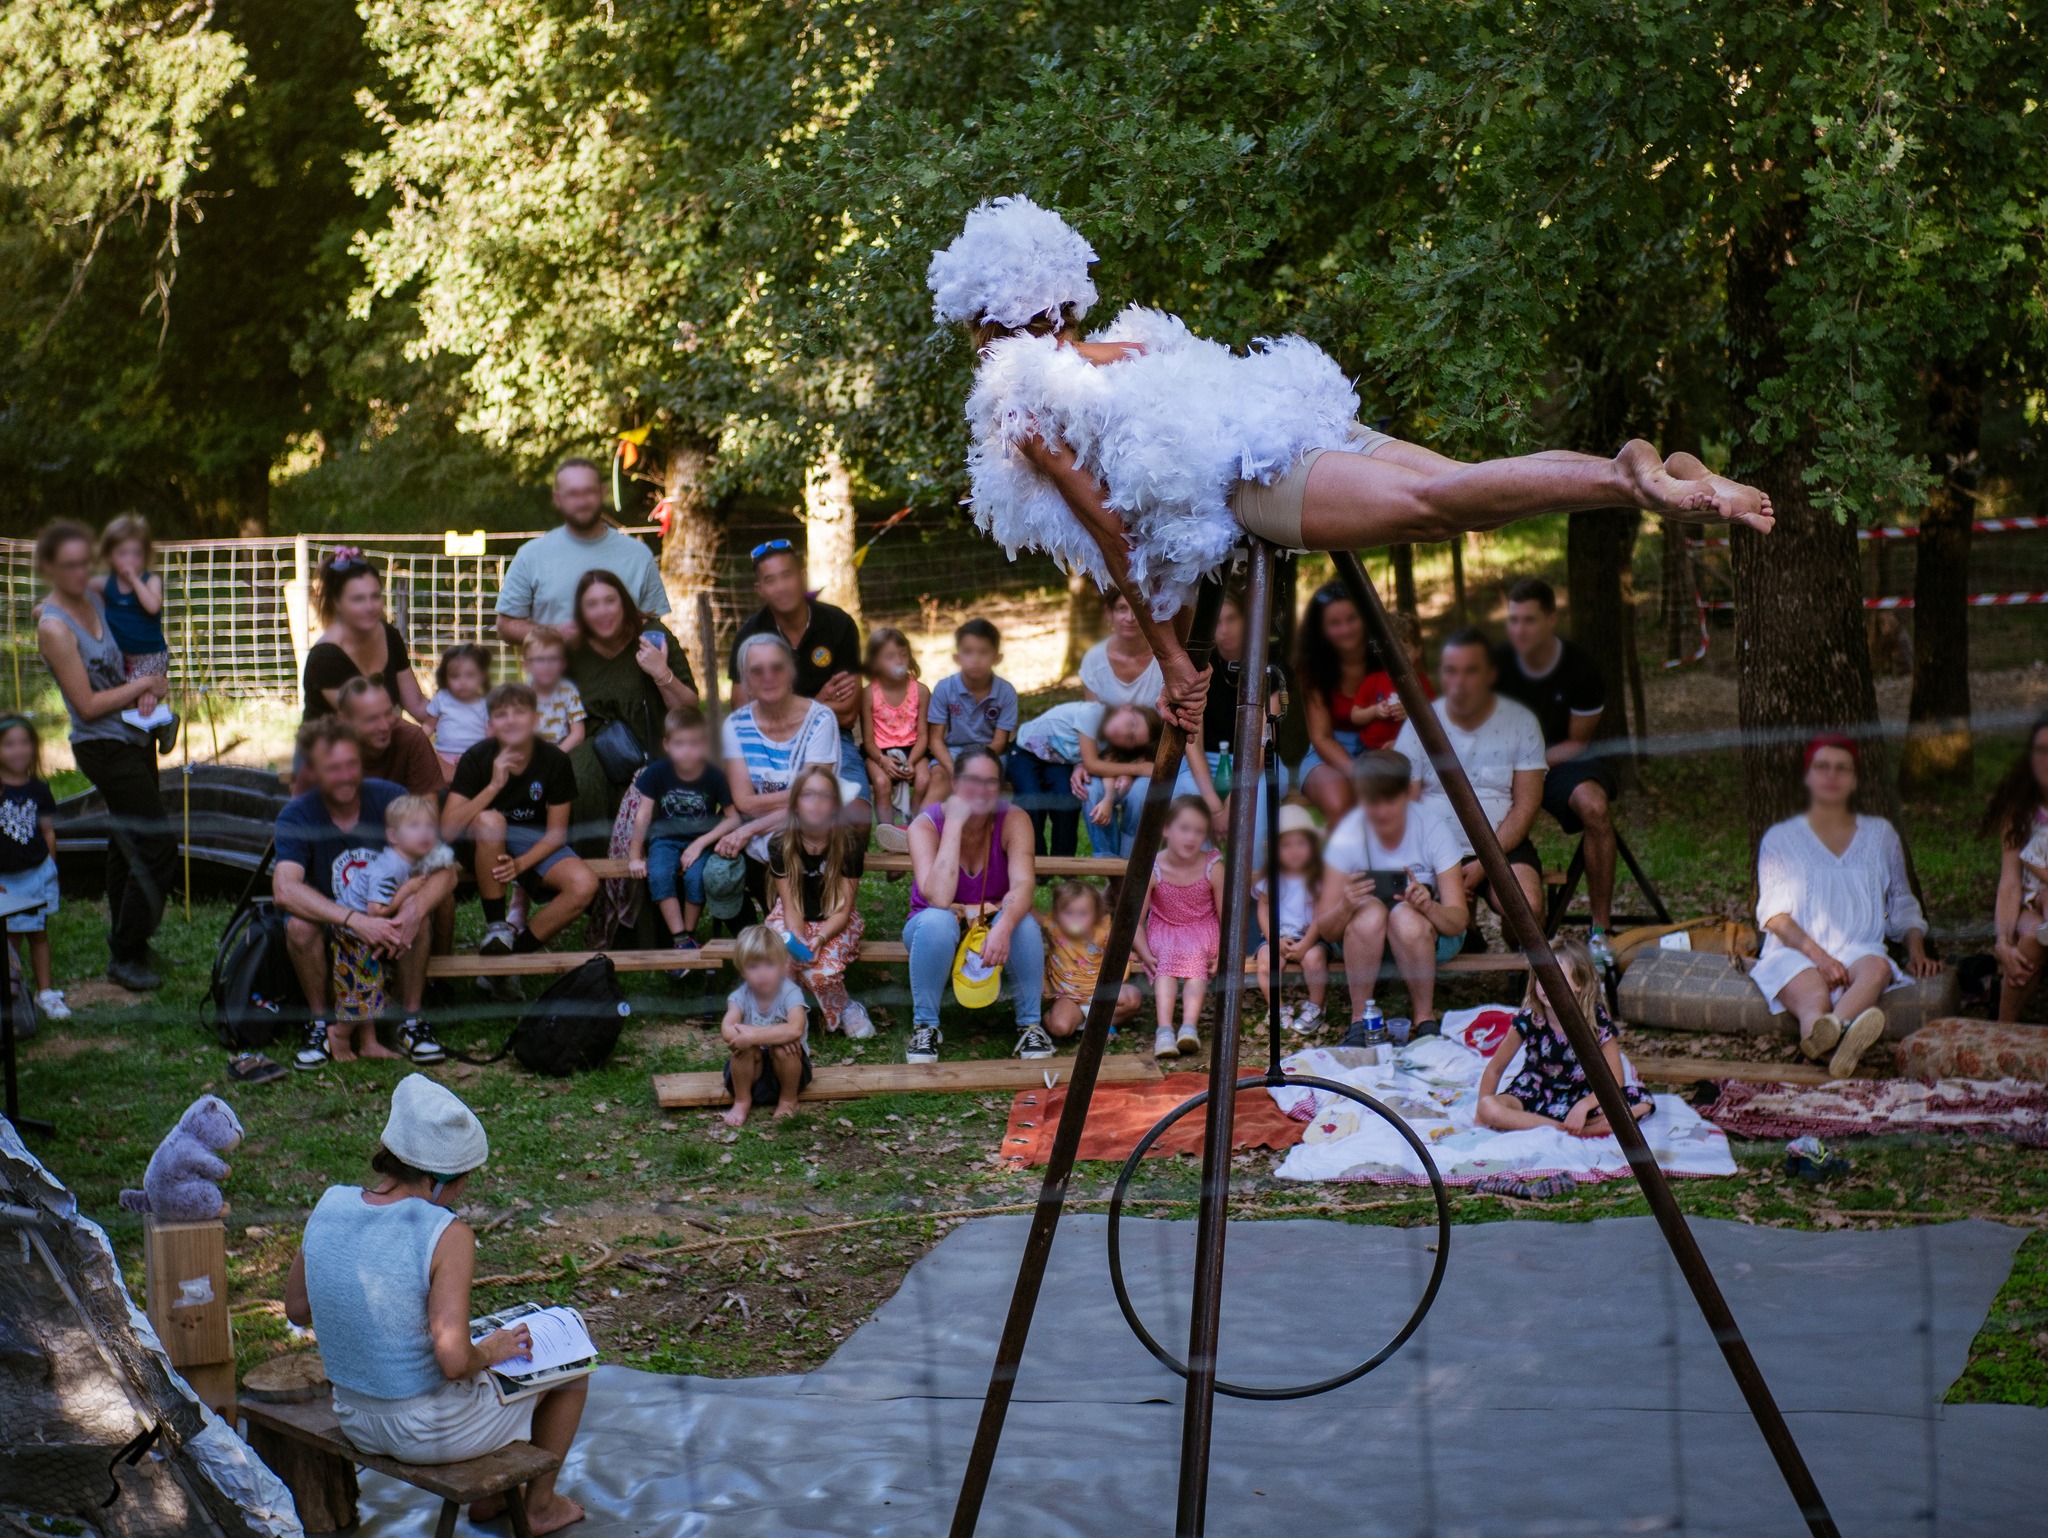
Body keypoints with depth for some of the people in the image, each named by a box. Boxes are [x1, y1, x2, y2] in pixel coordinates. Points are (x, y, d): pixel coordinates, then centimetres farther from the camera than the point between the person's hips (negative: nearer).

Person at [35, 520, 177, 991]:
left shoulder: (93, 598, 3)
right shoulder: (54, 628, -20)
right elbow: (89, 705, -20)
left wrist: (140, 693, -2)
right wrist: (143, 684, -11)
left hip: (133, 739, 8)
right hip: (104, 748, -8)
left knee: (127, 843, 19)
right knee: (158, 847, -11)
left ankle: (124, 940, 33)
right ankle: (126, 956, -1)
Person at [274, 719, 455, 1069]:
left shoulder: (390, 798, -12)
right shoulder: (297, 816, -15)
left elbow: (445, 873, -16)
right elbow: (284, 889, -32)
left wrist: (414, 911, -39)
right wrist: (356, 921, -44)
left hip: (389, 932, 1)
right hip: (328, 938, -1)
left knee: (420, 911, -30)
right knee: (299, 925, -32)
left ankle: (410, 1021, -13)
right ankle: (320, 1024, -10)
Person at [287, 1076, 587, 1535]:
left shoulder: (331, 1205, -11)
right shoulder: (448, 1235, -29)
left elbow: (297, 1307, 3)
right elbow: (454, 1361, -32)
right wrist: (490, 1352, -11)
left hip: (357, 1421, 6)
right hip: (435, 1430, -6)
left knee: (484, 1351, 36)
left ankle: (488, 1495, 48)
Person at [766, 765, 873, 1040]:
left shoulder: (850, 842, -13)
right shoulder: (780, 845, -9)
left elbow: (843, 909, -13)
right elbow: (791, 906, -9)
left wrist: (819, 939, -31)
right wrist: (797, 939, -30)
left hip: (835, 923, -2)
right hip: (793, 922, 2)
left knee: (823, 971, -30)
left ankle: (845, 1009, 3)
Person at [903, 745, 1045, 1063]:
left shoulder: (1013, 819, -17)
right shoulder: (926, 825, -21)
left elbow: (1023, 885, -31)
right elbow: (939, 899, -36)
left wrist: (1004, 926, -52)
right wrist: (955, 824, -35)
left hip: (995, 930, 1)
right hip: (939, 937, -1)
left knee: (1022, 920, -32)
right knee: (937, 921, -36)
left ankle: (1030, 1024, -15)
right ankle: (925, 1025, -19)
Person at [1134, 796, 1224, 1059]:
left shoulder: (1212, 868, -11)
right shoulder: (1151, 870, -13)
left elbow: (1227, 917, -4)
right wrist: (1145, 954, -20)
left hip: (1202, 933, 0)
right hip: (1163, 934, 0)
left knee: (1195, 959, -33)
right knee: (1166, 962, -33)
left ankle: (1189, 1026, -48)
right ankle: (1164, 1030, -48)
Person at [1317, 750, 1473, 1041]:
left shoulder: (1434, 827, -20)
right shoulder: (1347, 836, -18)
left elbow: (1459, 920, -20)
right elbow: (1325, 930, -17)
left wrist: (1429, 907, -43)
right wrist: (1345, 907, -40)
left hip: (1431, 934, -1)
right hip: (1365, 939, 1)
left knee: (1405, 917, -35)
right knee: (1370, 913, -34)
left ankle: (1425, 1018, -16)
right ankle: (1360, 1019, -17)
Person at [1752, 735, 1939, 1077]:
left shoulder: (1881, 835, 22)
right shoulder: (1780, 839, 14)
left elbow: (1902, 905, 26)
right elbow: (1773, 912, 1)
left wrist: (1917, 951, 4)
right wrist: (1817, 954, -16)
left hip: (1859, 950, 1)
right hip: (1795, 955, -1)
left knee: (1876, 967, -39)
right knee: (1813, 996, -39)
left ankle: (1830, 1033, -71)